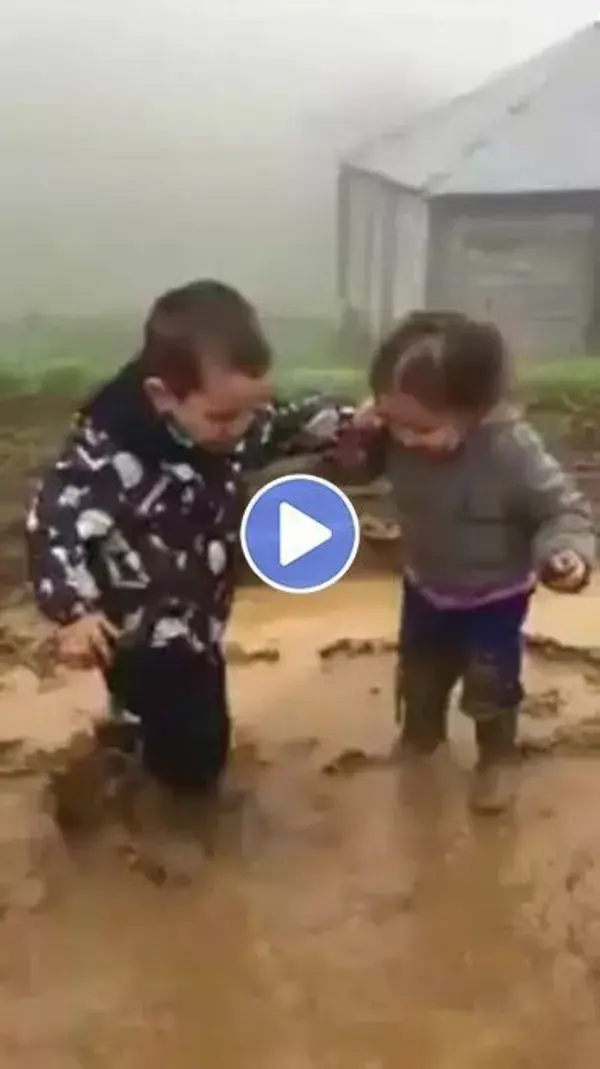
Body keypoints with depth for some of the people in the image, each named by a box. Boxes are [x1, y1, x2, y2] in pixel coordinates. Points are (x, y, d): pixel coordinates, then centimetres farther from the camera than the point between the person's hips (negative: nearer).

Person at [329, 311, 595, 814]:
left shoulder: (513, 451, -36)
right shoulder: (396, 435, -24)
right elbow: (362, 466, -6)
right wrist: (355, 437, -29)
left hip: (495, 597, -4)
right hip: (425, 587, 5)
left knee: (490, 685, 9)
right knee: (419, 670, 24)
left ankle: (497, 758, 39)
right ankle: (421, 733, 55)